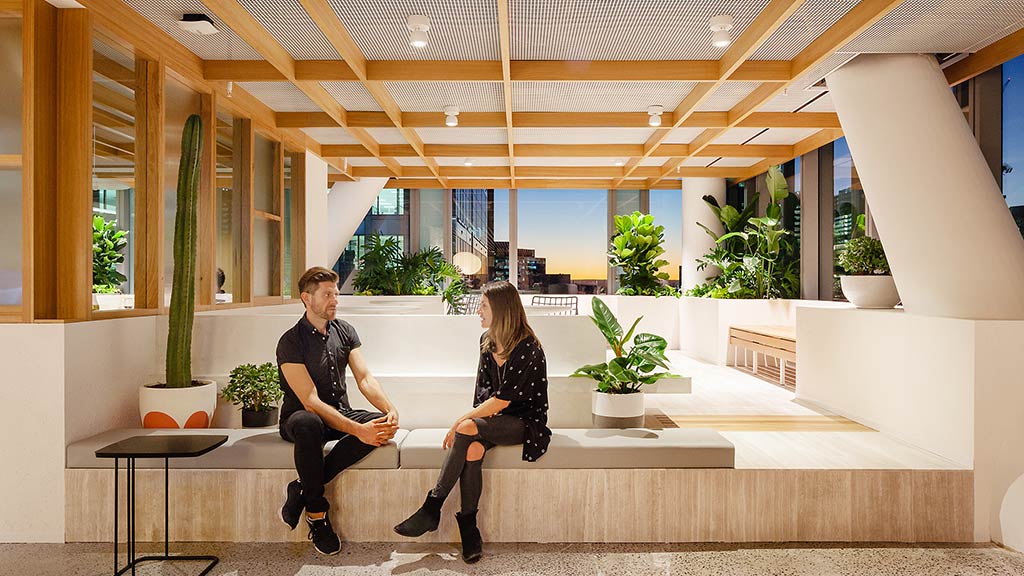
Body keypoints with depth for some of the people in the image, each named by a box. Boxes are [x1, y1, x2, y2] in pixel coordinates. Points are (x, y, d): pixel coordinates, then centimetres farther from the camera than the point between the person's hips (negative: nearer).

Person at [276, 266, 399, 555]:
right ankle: (317, 513, -24)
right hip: (300, 417, -5)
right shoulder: (291, 342, -14)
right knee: (309, 423, -41)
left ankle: (302, 489, -19)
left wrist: (390, 408, -25)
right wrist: (357, 429, -34)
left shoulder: (345, 331, 4)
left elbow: (364, 378, -4)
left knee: (383, 425, -25)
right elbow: (310, 401, -23)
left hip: (340, 414, 6)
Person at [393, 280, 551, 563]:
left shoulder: (527, 348, -17)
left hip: (526, 422, -6)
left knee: (466, 430, -30)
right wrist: (477, 415, -8)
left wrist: (463, 421, -18)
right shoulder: (487, 341, 7)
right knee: (472, 449, -28)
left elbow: (503, 399, -20)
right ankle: (468, 530, -21)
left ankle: (432, 509, -22)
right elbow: (484, 388, 11)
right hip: (494, 417, 6)